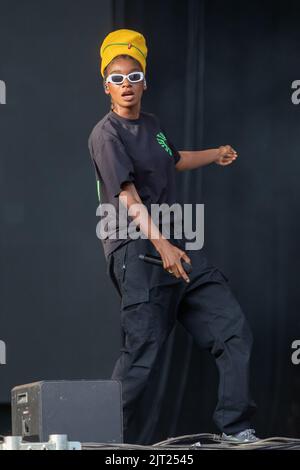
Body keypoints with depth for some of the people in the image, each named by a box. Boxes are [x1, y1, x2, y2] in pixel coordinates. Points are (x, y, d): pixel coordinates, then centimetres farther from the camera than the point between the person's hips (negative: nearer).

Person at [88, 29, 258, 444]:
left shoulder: (152, 124, 16)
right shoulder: (107, 134, -8)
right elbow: (128, 196, -19)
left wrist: (216, 154, 51)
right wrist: (160, 245, -30)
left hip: (177, 246, 8)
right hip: (138, 253, -8)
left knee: (233, 330, 3)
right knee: (140, 354, -11)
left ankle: (236, 428, 8)